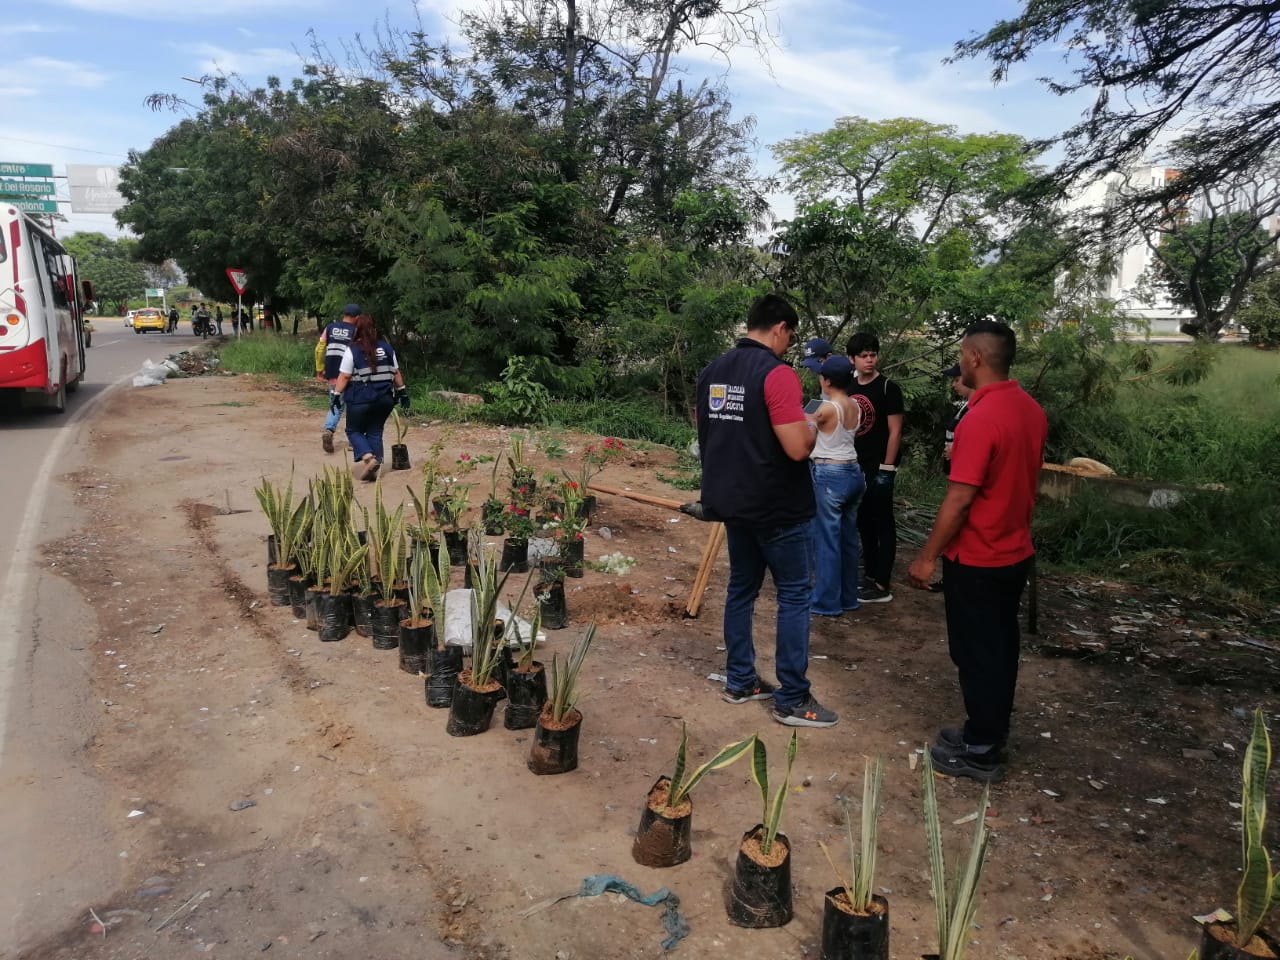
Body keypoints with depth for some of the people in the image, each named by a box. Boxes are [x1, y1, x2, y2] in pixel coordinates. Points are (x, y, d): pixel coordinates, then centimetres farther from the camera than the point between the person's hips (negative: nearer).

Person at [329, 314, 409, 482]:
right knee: (375, 432, 13)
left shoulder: (353, 350, -8)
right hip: (384, 399, 4)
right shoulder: (387, 348, 6)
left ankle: (367, 457, -13)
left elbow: (344, 376, -10)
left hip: (360, 399, -4)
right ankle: (373, 469, 10)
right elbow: (396, 373, 10)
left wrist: (336, 395, -3)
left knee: (354, 430, 11)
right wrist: (402, 392, 17)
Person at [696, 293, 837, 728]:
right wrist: (812, 427, -4)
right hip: (776, 505, -8)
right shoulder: (777, 373, -18)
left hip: (731, 500, 8)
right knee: (794, 595, 2)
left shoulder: (712, 371, 7)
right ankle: (792, 700, 8)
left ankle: (739, 681, 26)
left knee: (741, 588, 17)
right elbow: (797, 448, -23)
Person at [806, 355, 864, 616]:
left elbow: (807, 420, 4)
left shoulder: (827, 408, -15)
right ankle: (848, 597, 24)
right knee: (848, 538, 14)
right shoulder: (854, 406, 7)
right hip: (853, 473, 8)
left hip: (829, 476, -8)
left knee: (826, 539, 0)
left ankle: (827, 601, 7)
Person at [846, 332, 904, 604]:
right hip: (855, 468, 7)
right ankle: (870, 575, 26)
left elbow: (895, 431, -11)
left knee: (883, 525, -1)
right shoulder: (848, 388, 10)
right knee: (863, 523, 14)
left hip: (878, 469, -7)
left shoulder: (888, 388, -8)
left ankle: (882, 586, 2)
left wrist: (887, 469, -15)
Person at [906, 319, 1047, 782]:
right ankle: (990, 733, 32)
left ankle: (980, 753, 15)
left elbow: (959, 500, -24)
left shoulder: (980, 419, -24)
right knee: (1000, 646, 18)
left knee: (976, 654, 3)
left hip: (976, 559, -9)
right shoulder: (1031, 410, 4)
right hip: (1015, 552, 9)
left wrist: (927, 557, -16)